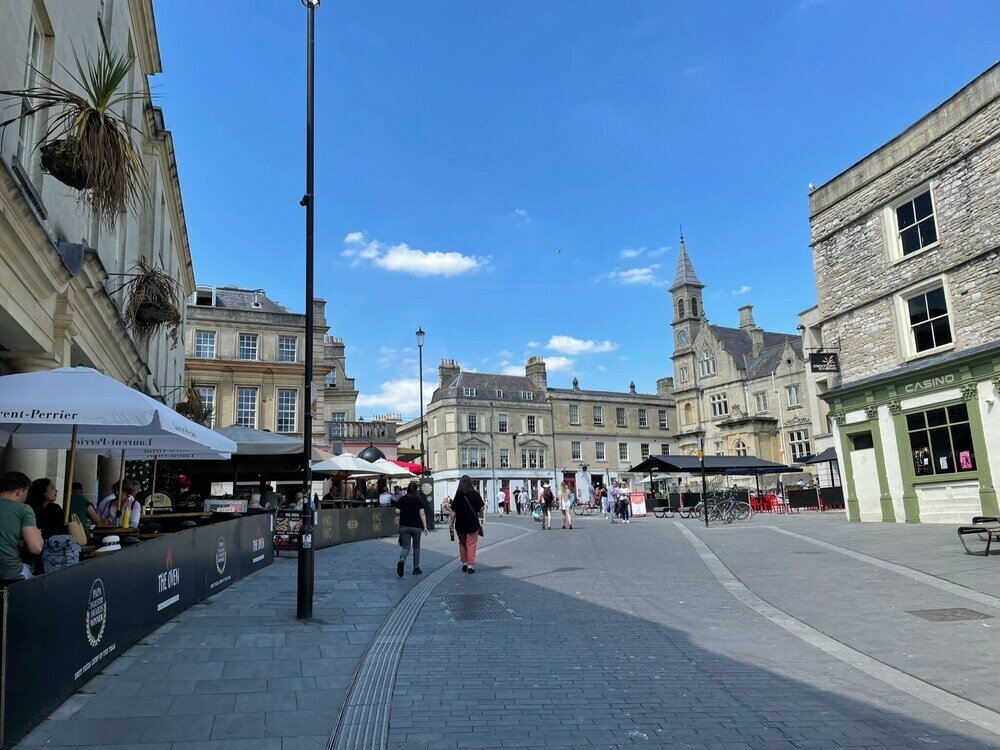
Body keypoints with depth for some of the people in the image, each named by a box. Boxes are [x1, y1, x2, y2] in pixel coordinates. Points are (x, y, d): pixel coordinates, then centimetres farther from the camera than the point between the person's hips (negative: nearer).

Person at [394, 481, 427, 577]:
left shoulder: (402, 499, 2)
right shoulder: (419, 500, -2)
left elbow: (397, 512, -6)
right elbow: (422, 514, -9)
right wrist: (425, 527, -9)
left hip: (404, 526, 1)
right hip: (416, 526, -1)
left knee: (405, 547, 2)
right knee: (416, 547, 14)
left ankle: (401, 560, -28)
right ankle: (416, 568, 18)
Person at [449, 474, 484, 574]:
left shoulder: (458, 495, -4)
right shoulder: (475, 494, -6)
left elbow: (453, 511, -4)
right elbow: (481, 508, -5)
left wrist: (452, 523, 4)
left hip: (460, 524, 2)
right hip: (473, 523, -1)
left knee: (462, 544, 19)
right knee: (471, 544, 4)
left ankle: (464, 563, 24)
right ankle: (470, 565, 1)